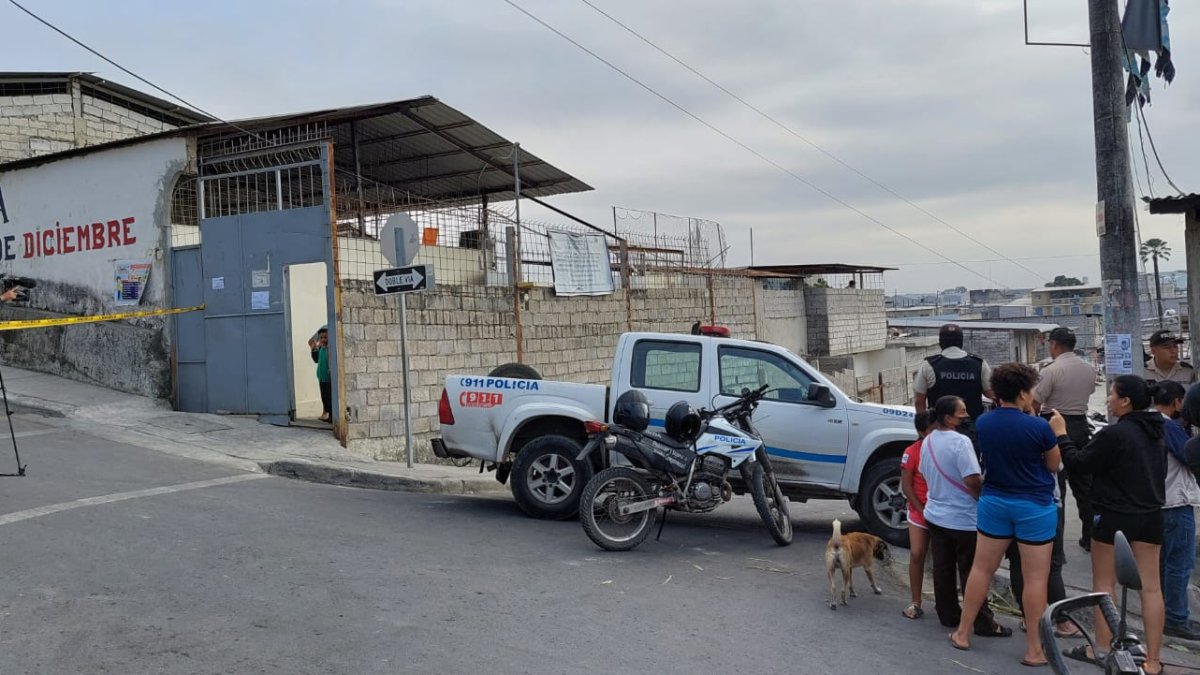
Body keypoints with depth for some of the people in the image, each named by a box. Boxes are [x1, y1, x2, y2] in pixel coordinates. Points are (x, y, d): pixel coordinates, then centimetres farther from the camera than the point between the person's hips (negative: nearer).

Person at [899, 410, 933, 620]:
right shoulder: (912, 452, -9)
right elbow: (906, 486, -7)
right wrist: (922, 510, -11)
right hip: (920, 512, -1)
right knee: (916, 554, -2)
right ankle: (916, 603, 6)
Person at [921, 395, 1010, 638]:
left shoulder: (927, 441, 5)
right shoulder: (960, 441, -21)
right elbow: (973, 481, -24)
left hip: (935, 515, 8)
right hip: (963, 519, -8)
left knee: (942, 569, 13)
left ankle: (948, 615, 21)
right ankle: (983, 623, 7)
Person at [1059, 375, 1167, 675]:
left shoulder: (1114, 434, -20)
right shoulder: (1156, 432, 6)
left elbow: (1079, 463, -13)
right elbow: (1160, 471, 18)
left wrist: (1061, 435, -2)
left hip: (1114, 516, -7)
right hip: (1151, 516, 7)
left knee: (1104, 583, 7)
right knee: (1151, 586, 6)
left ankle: (1103, 649, 13)